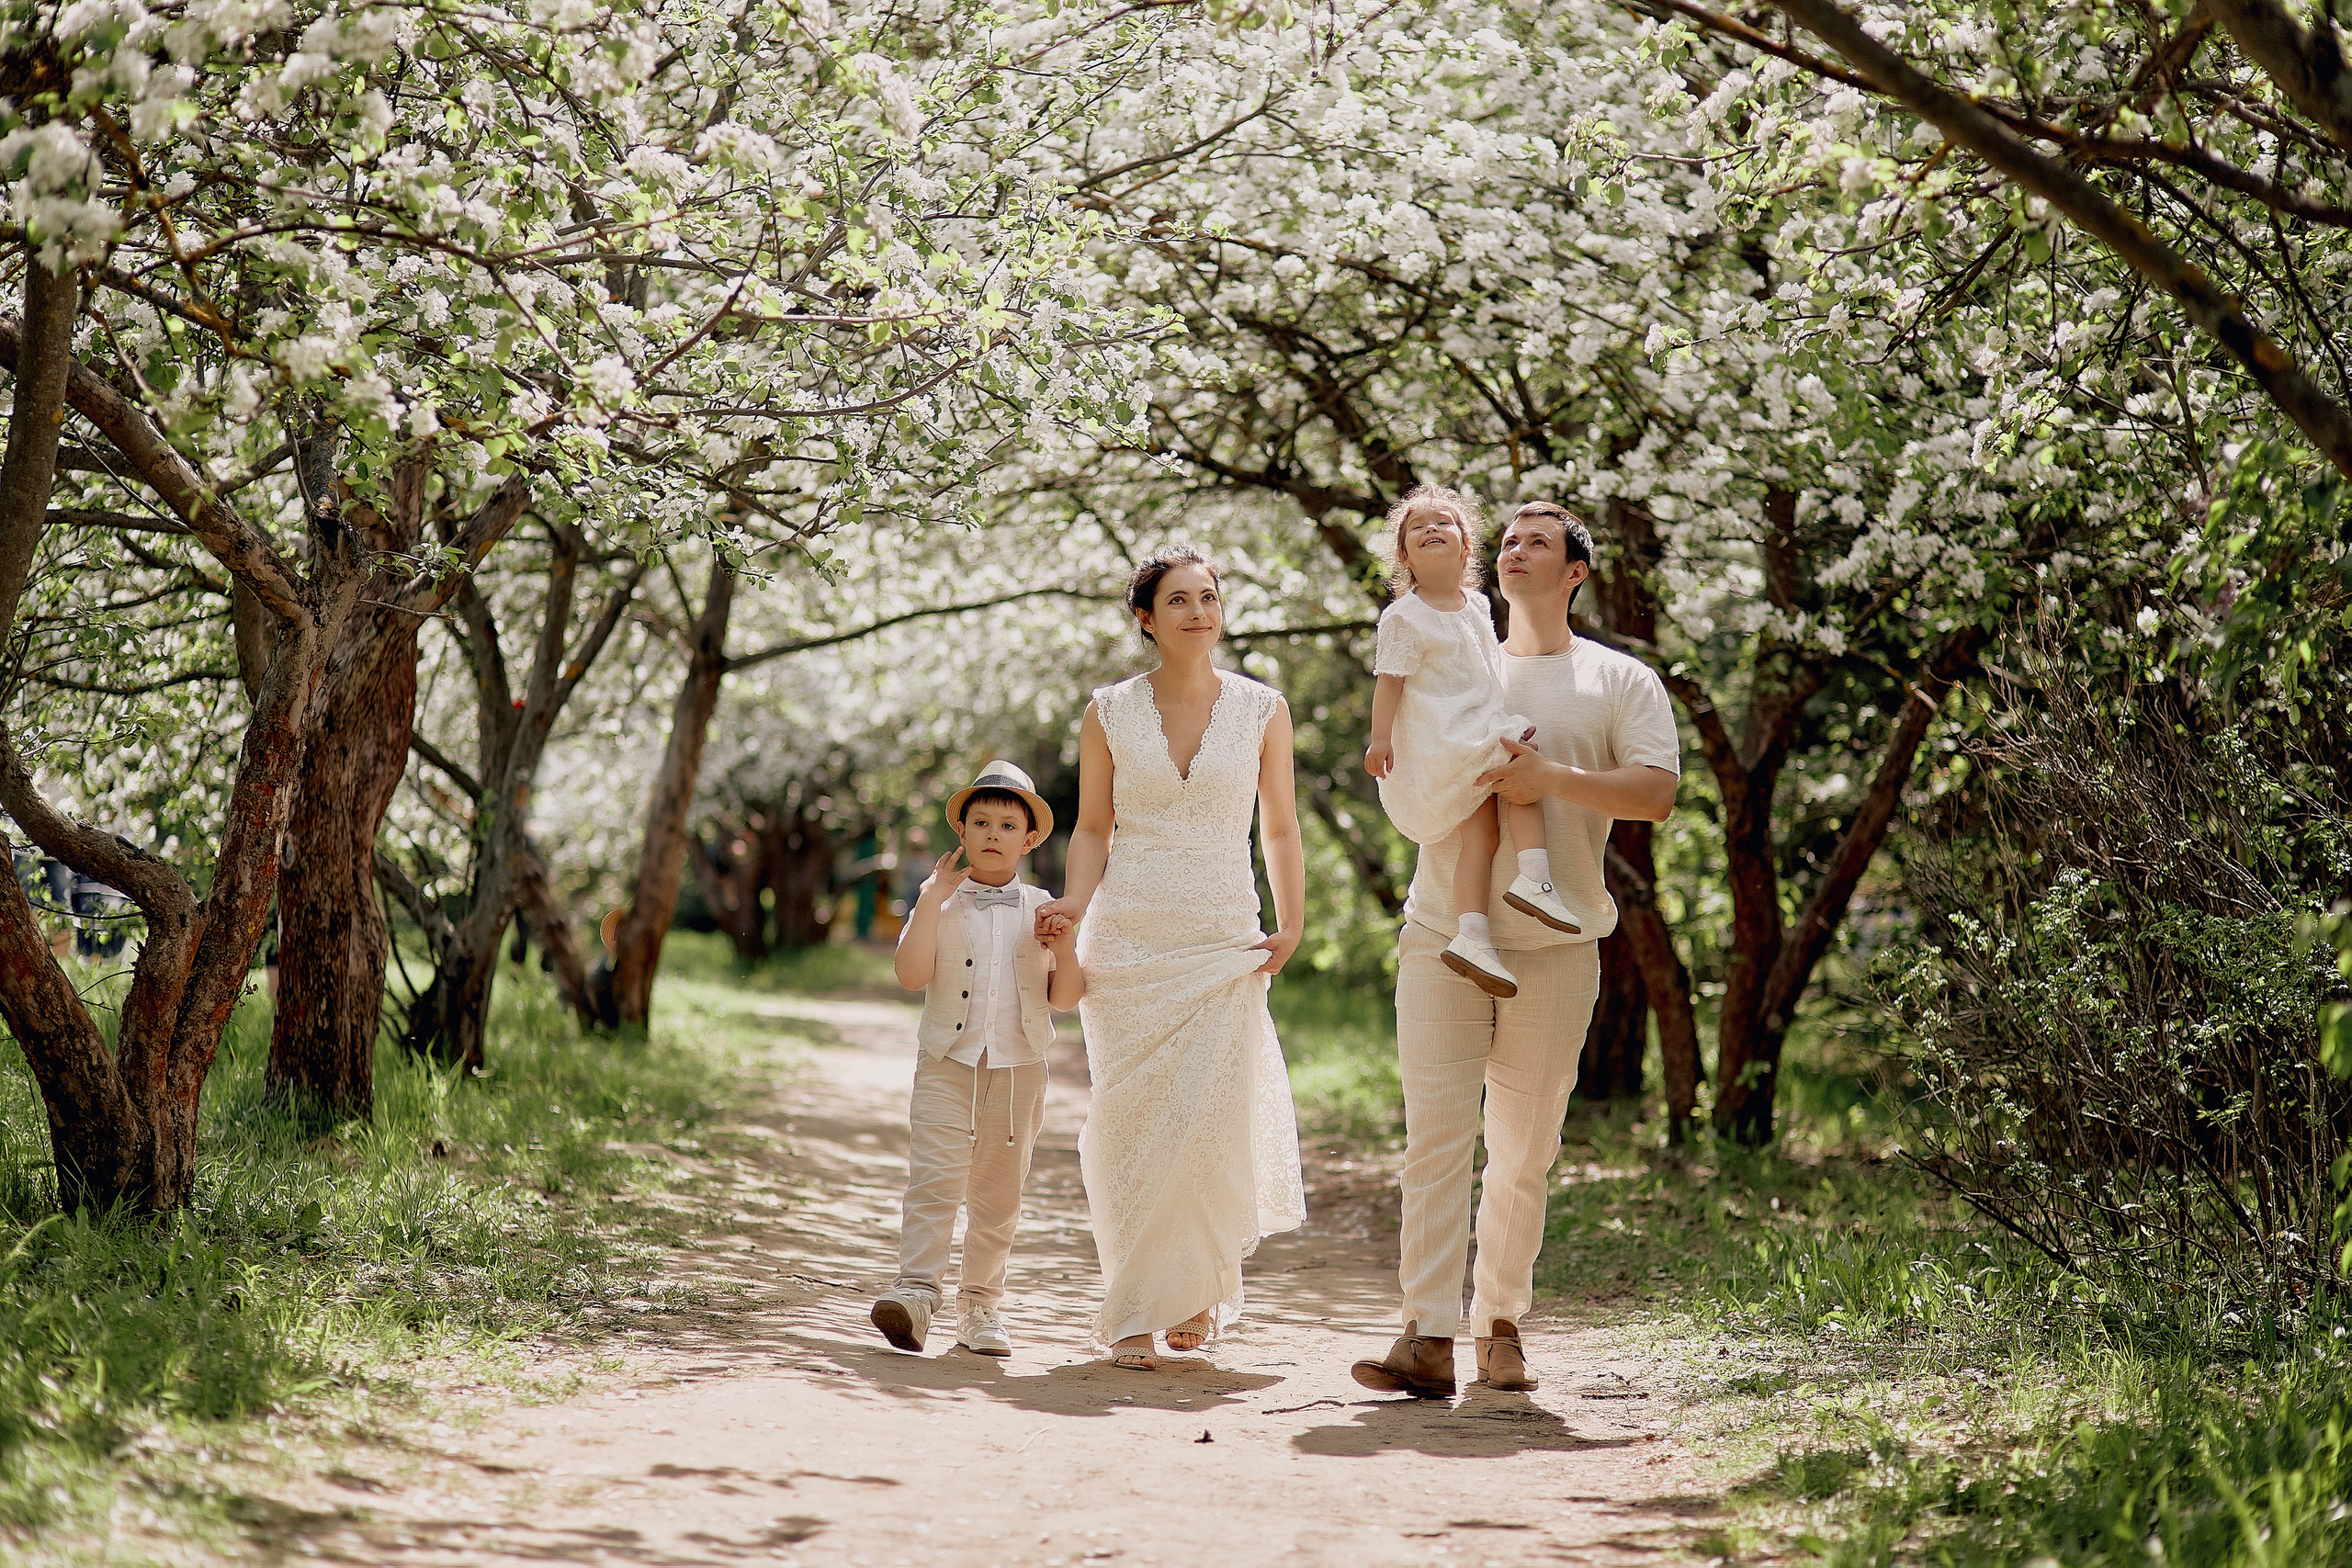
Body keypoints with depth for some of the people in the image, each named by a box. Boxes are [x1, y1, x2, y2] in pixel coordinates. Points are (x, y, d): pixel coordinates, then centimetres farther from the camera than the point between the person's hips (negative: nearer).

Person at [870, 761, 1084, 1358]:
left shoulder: (1040, 910, 8)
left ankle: (979, 1305, 18)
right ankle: (915, 1291, -22)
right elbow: (912, 974, -11)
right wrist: (933, 900, -14)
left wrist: (1064, 947, -13)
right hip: (947, 1065, -2)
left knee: (997, 1197, 8)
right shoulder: (938, 900, 4)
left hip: (1019, 1069, 2)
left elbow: (1064, 999, 5)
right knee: (935, 1179, -17)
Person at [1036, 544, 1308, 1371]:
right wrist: (1075, 906, -6)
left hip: (1223, 944, 0)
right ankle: (1135, 1314, 5)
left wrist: (1291, 927, 1)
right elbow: (1093, 827, 11)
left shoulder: (1262, 709, 5)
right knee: (1131, 1122, -4)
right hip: (1126, 939, 0)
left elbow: (1280, 829, 11)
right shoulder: (1109, 713, 5)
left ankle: (1197, 1289, 14)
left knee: (1211, 1123, -9)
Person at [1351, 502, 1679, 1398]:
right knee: (1435, 1132, -10)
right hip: (1442, 931, 1)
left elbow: (1655, 794, -5)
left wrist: (1552, 777, -19)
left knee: (1525, 1148, 5)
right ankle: (1428, 1339, -14)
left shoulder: (1621, 682, 8)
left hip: (1554, 945, -1)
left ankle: (1502, 1323, 18)